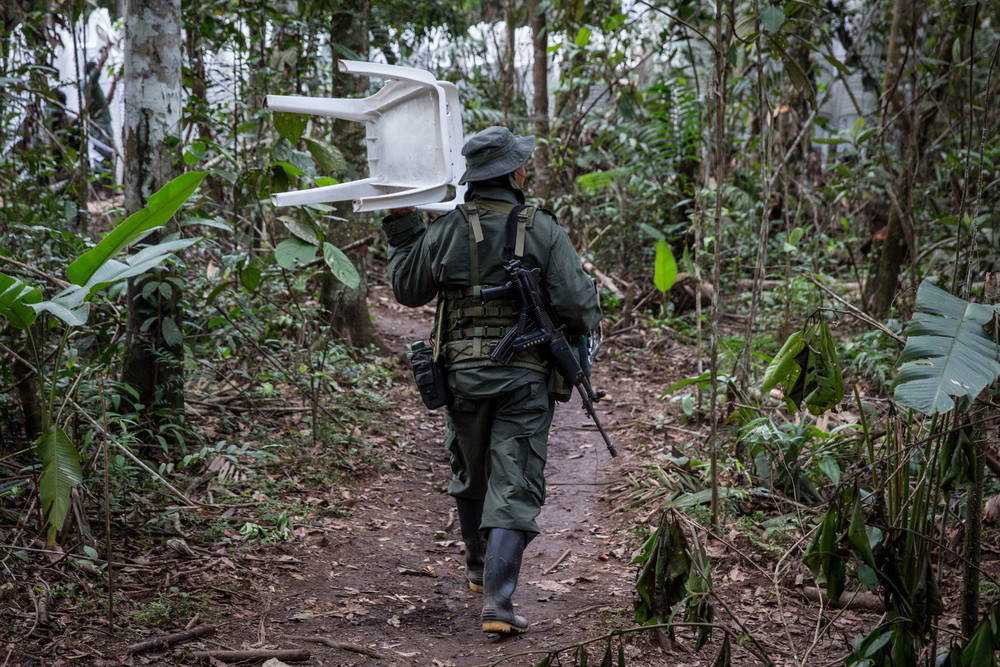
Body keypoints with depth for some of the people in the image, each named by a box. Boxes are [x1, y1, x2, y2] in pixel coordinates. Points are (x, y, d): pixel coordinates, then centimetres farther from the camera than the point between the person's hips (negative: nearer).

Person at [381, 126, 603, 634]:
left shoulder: (446, 231, -2)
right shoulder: (543, 230, -8)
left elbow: (408, 289, 11)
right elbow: (579, 306, -12)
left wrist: (401, 228, 20)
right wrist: (585, 320, 12)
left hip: (464, 375, 3)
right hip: (525, 378, -3)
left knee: (470, 477, 22)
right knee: (514, 488, -1)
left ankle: (479, 569, 42)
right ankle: (497, 601, -10)